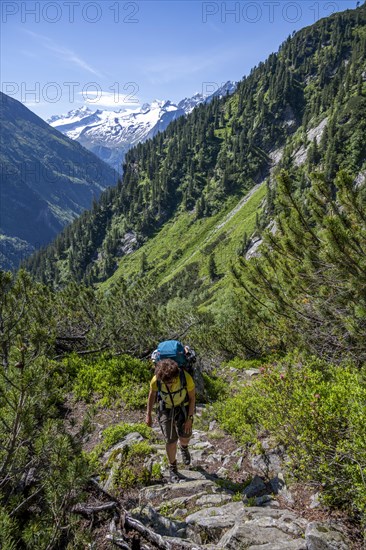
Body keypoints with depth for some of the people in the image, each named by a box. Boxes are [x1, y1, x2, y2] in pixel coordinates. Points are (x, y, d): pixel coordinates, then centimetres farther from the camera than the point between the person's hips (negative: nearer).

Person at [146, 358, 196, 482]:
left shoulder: (186, 378, -35)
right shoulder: (156, 380, -31)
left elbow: (192, 397, -17)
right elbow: (152, 395, -9)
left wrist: (189, 418, -15)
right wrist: (148, 415, -1)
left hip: (183, 407, 0)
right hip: (165, 409, 0)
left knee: (185, 437, 5)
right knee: (171, 441, -1)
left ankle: (183, 447, 43)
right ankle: (172, 468, 24)